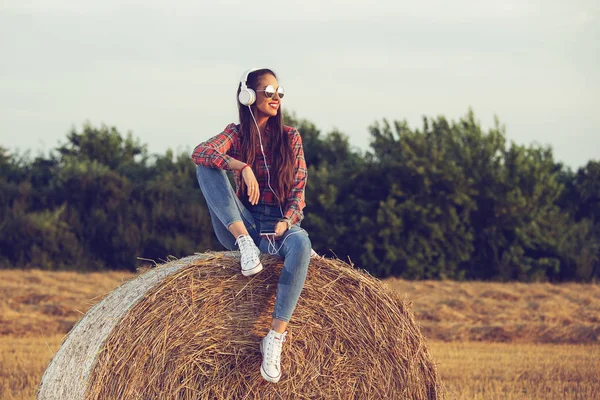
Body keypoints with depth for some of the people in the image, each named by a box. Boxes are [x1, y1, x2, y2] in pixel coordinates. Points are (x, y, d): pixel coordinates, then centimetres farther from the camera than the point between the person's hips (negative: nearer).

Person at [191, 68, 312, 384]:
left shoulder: (290, 137, 9)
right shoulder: (236, 134, 4)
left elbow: (298, 187, 3)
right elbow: (200, 153, -17)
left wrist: (288, 220, -16)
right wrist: (243, 167, -31)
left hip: (280, 225, 0)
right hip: (243, 224, 0)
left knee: (301, 244, -38)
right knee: (207, 167, -20)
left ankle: (275, 337, -41)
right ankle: (244, 242, -32)